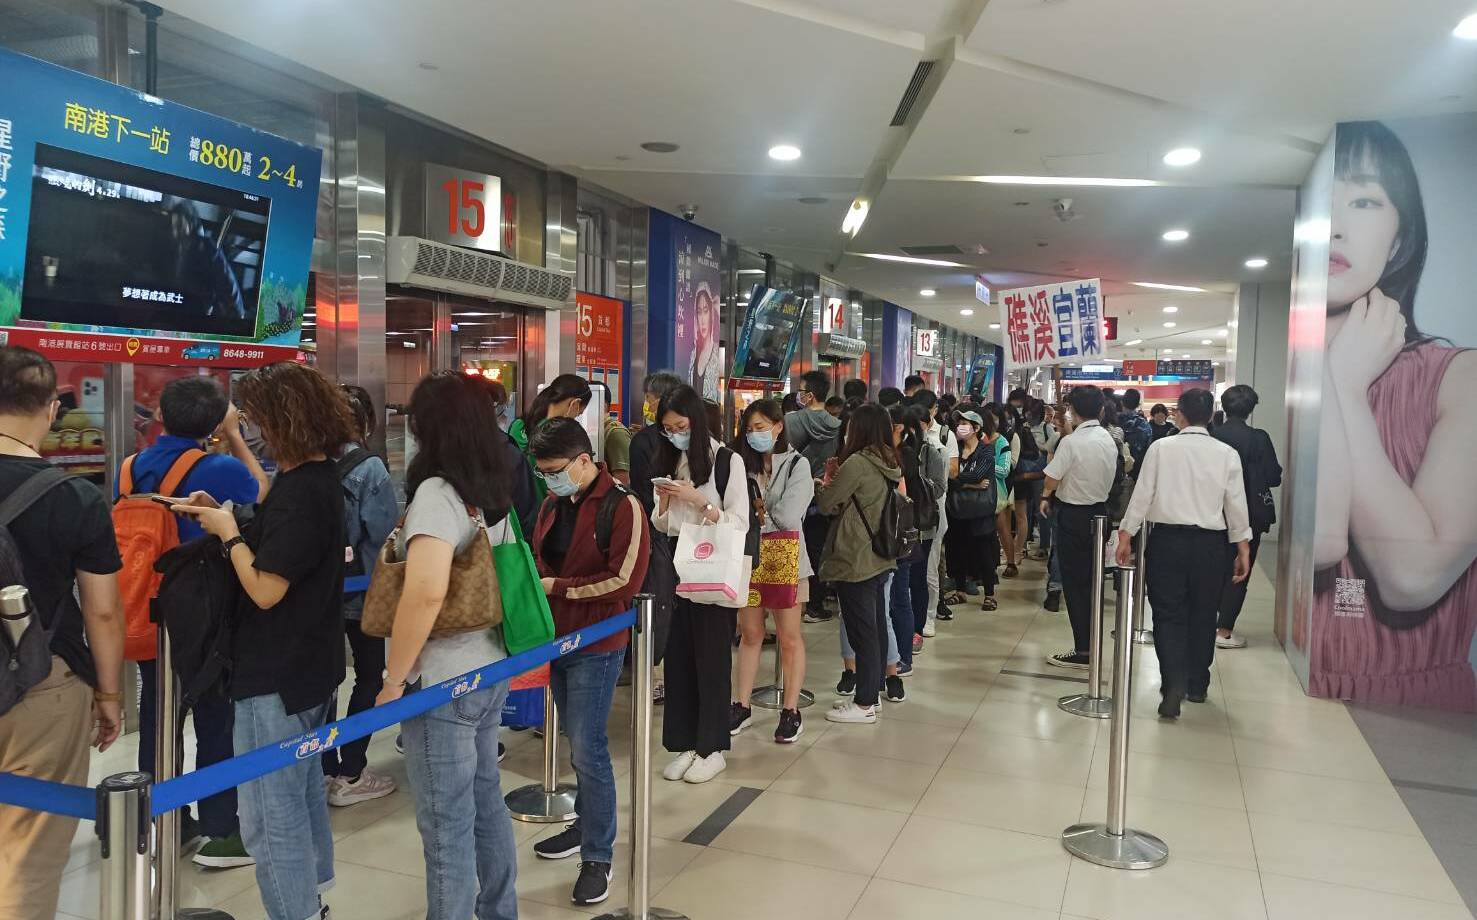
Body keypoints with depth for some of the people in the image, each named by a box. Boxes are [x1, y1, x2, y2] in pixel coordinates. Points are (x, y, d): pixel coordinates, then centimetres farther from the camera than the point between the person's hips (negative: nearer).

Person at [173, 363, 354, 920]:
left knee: (270, 816, 0)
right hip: (309, 664, 11)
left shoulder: (300, 491, -24)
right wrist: (222, 514, 8)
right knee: (303, 789, 25)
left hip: (277, 674, -11)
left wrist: (227, 531, -13)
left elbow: (265, 588, -26)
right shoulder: (318, 478, 6)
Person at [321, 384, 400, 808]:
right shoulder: (370, 468, -16)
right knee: (369, 676, 8)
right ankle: (350, 775, 9)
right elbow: (384, 531, -18)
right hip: (362, 588, -4)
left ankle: (326, 767, 24)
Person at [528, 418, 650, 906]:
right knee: (577, 741, 19)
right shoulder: (552, 503, 6)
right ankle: (586, 824, 37)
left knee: (587, 749, -4)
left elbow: (624, 581, -18)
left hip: (596, 645, -7)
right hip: (557, 637, 7)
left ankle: (598, 856, 10)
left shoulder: (623, 507, -15)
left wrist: (558, 587, -16)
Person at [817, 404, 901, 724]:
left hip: (855, 561, -9)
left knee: (862, 630, -2)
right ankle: (870, 693, 25)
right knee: (876, 626, 14)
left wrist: (827, 480, 8)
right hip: (879, 558, 9)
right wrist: (837, 479, 7)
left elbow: (827, 503, -10)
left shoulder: (857, 463, -18)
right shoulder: (890, 464, 8)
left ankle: (864, 704, 5)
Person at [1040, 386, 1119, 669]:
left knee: (1074, 584, 0)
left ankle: (1082, 651, 2)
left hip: (1073, 515, -7)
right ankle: (1090, 646, 20)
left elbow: (1052, 479, -16)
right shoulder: (1110, 441, 5)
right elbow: (1109, 479, 14)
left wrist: (1046, 496, 7)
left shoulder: (1071, 442, -18)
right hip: (1100, 510, 7)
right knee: (1091, 580, 14)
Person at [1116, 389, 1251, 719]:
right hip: (1210, 543, 2)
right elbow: (1236, 504, 2)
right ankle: (1197, 685, 27)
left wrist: (1126, 535, 5)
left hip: (1167, 539, -1)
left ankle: (1173, 686, -13)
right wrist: (1243, 548, 11)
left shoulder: (1161, 448, -4)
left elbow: (1142, 494, -3)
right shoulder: (1226, 454, -1)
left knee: (1169, 615, 2)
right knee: (1202, 615, 15)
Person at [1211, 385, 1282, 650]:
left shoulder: (1211, 437, -5)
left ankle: (1210, 623, 26)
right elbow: (1274, 477, -11)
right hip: (1249, 515, -3)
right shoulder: (1258, 439, -14)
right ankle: (1224, 630, 5)